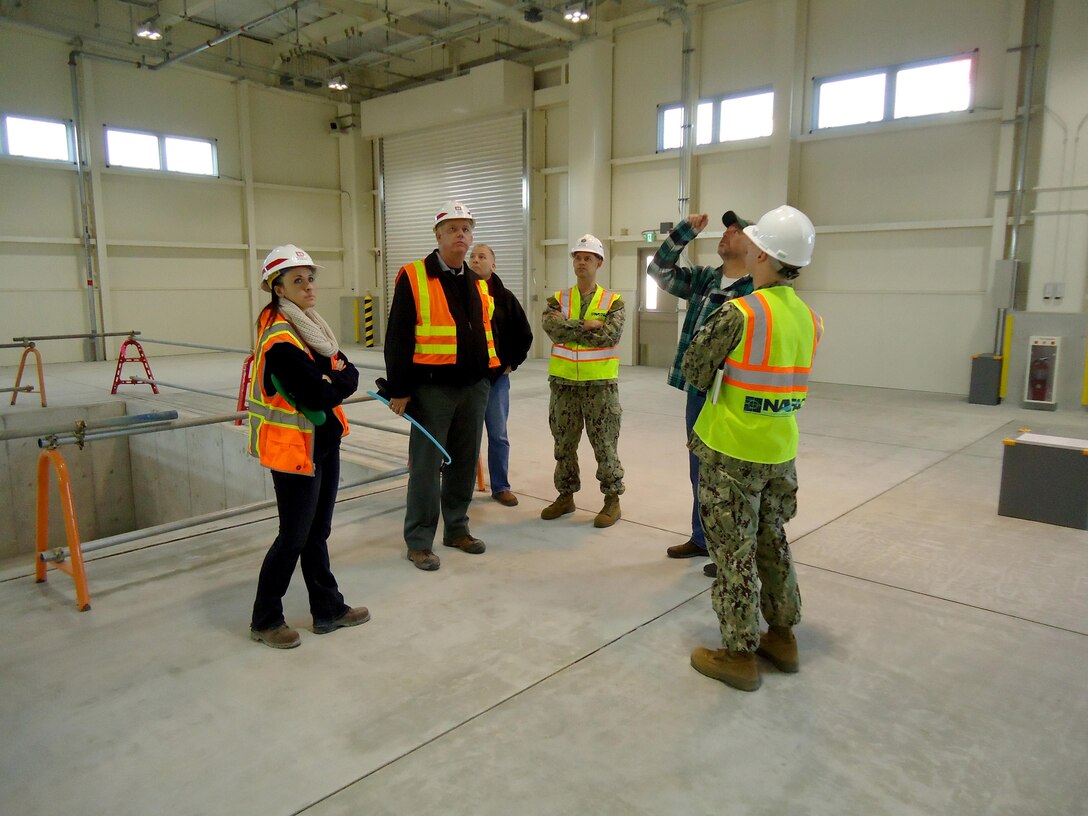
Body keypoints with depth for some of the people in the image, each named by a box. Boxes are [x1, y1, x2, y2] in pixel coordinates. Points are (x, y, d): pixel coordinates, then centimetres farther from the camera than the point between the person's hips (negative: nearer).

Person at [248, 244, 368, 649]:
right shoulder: (280, 339, -20)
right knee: (294, 537, 3)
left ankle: (328, 610, 30)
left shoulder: (310, 326, 10)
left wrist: (332, 380, -13)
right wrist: (336, 381, -8)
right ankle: (265, 620, 21)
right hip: (295, 449, -9)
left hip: (324, 444, 9)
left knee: (317, 532, 17)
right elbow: (317, 396, -26)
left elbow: (350, 376, 6)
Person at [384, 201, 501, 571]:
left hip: (474, 387, 6)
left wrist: (487, 373, 17)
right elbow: (398, 337, -9)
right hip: (431, 388, -6)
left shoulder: (478, 283, 14)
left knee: (464, 461, 13)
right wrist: (399, 389, -12)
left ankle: (457, 529, 28)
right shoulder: (414, 278, -6)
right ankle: (419, 541, 12)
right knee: (426, 465, 0)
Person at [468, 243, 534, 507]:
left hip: (496, 376, 0)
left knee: (498, 435, 7)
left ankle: (500, 486, 19)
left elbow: (524, 335, 10)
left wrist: (512, 363, 4)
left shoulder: (505, 297, 3)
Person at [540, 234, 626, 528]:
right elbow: (551, 325, -14)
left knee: (605, 444, 3)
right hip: (564, 383, 3)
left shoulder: (613, 302, -1)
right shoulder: (558, 299, 6)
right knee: (564, 443, 13)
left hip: (600, 384, -3)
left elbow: (610, 335, -17)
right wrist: (586, 325, -18)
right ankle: (565, 496, 27)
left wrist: (569, 332, -15)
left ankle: (612, 500, 17)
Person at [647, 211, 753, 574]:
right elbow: (660, 270, 11)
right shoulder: (703, 278, 10)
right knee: (699, 470, 18)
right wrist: (686, 231, 0)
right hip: (697, 391, 7)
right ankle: (702, 538, 34)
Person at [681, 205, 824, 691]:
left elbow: (694, 372, -8)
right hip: (781, 451, 7)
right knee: (772, 542, 21)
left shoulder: (739, 314, -17)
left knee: (733, 551, 5)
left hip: (730, 452, -6)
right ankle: (782, 636, 34)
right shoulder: (809, 318, 3)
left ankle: (740, 654, 15)